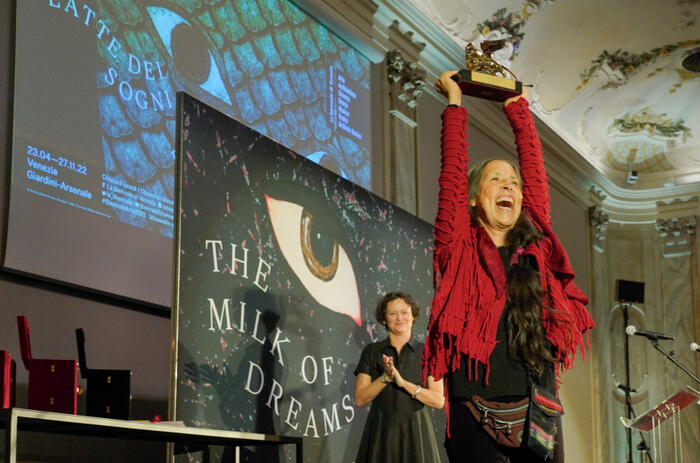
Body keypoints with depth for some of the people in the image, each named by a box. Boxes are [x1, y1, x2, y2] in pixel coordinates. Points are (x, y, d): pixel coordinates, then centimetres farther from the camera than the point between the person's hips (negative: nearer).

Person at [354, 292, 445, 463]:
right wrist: (385, 378, -16)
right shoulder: (371, 351, 5)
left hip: (416, 431, 0)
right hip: (381, 431, 0)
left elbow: (439, 401, -6)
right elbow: (359, 399, -1)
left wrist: (403, 382, -17)